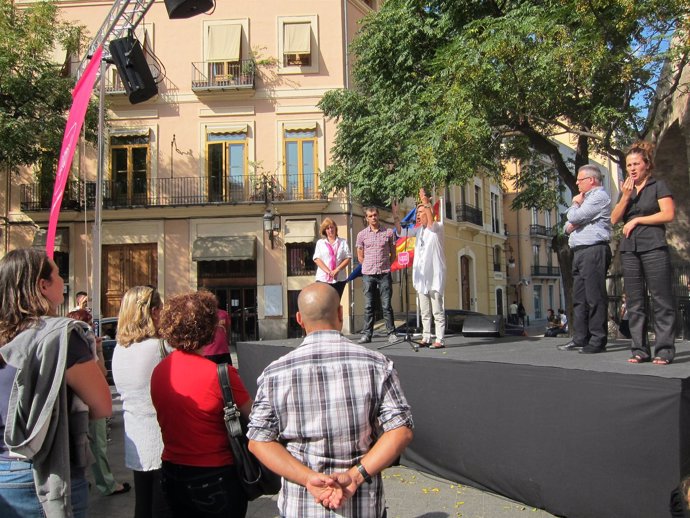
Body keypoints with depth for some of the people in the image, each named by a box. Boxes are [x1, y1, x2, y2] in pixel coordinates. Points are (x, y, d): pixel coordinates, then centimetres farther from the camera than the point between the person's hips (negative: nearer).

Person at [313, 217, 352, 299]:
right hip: (323, 279, -1)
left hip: (339, 279, 1)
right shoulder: (320, 243, 11)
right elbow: (317, 259, 0)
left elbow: (348, 258, 3)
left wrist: (337, 270, -12)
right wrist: (328, 271, -13)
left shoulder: (343, 242, 12)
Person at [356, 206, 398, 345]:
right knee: (368, 306, 3)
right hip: (368, 274, 1)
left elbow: (393, 254, 12)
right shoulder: (362, 234, 6)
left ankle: (391, 333, 7)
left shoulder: (388, 232, 5)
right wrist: (370, 266, 6)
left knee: (386, 305, 0)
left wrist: (385, 266, 5)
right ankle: (367, 334, 8)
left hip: (384, 274, -1)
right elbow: (360, 256, 12)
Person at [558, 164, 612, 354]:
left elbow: (574, 217, -16)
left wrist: (575, 204, 5)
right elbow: (569, 225, 26)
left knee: (594, 297, -9)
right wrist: (570, 226, 2)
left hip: (594, 251, -10)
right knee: (579, 298, 8)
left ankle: (598, 340, -6)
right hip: (580, 252, 10)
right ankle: (580, 339, 11)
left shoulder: (599, 196, -5)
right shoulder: (587, 198, 26)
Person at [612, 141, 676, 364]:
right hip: (629, 249, 5)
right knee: (635, 302, 3)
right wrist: (625, 196, -3)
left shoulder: (658, 186, 6)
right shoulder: (626, 190, 20)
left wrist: (636, 220, -5)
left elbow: (668, 214, -7)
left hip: (654, 247, -5)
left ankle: (664, 349, -3)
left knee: (661, 300, -6)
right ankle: (640, 349, 6)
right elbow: (614, 219, 10)